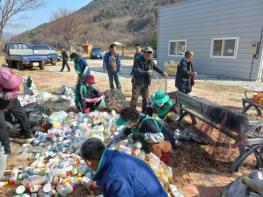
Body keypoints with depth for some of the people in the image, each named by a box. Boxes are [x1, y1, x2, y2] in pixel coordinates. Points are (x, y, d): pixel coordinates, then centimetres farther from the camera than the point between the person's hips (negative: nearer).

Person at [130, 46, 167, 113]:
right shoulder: (138, 61, -13)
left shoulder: (150, 61, 4)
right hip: (137, 82, -6)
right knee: (134, 98, -2)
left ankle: (144, 112, 28)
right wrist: (147, 72, -29)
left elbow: (156, 67, 14)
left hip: (146, 83, 6)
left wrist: (162, 72, -2)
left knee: (146, 98, 13)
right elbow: (137, 71, -23)